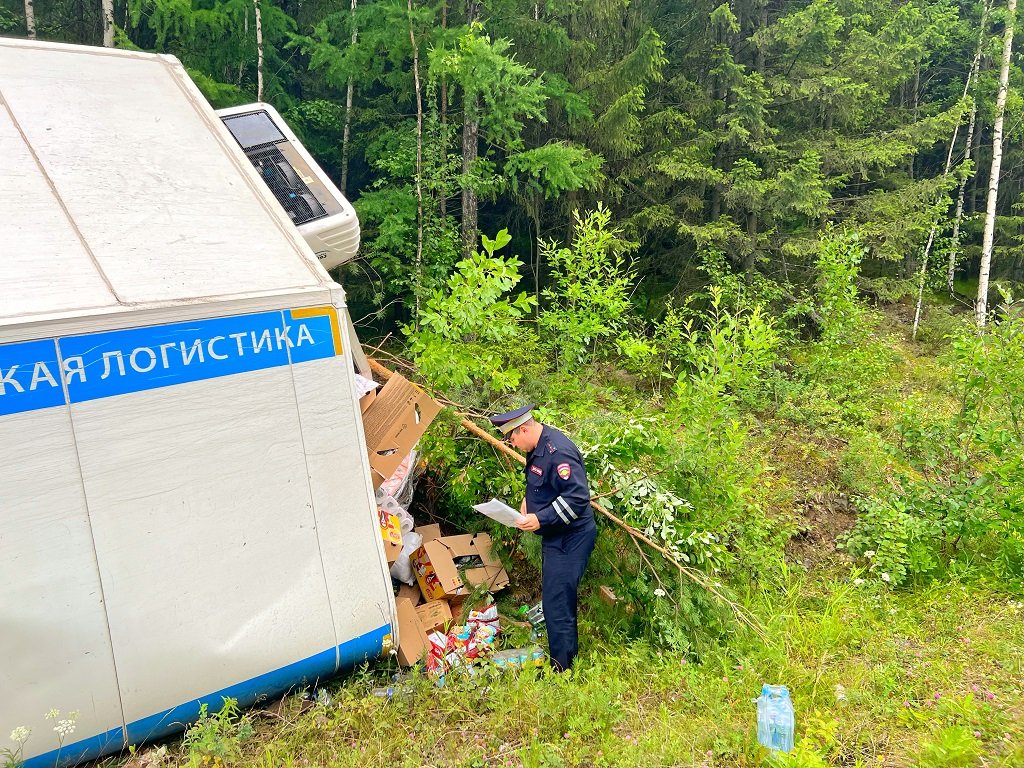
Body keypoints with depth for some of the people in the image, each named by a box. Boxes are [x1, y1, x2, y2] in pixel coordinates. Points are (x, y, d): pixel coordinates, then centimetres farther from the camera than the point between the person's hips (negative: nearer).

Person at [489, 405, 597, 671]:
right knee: (560, 599, 21)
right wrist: (529, 501, 7)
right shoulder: (538, 447, 7)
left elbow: (577, 497, -29)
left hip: (570, 539, -11)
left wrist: (540, 519, -29)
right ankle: (569, 653, 37)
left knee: (557, 604, -6)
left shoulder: (558, 452, -26)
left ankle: (562, 668, 7)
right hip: (556, 536, 11)